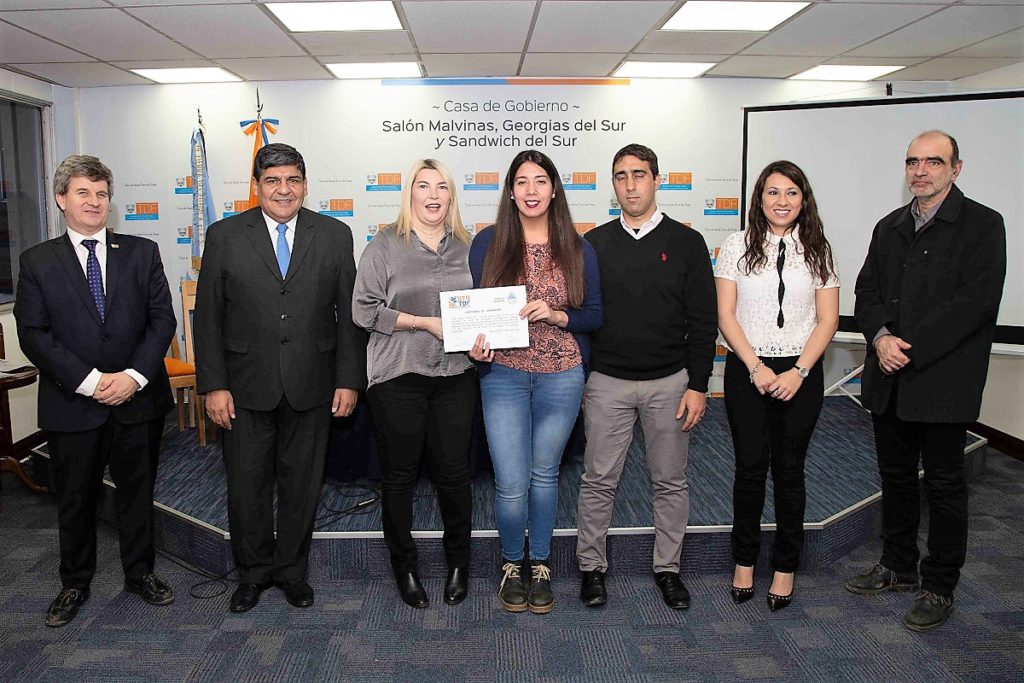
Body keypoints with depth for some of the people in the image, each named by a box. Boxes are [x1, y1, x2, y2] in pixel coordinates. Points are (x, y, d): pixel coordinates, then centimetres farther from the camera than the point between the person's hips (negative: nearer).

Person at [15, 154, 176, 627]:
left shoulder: (141, 252, 3)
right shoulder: (37, 262, 1)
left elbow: (163, 319, -1)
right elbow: (33, 335, -5)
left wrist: (134, 375, -14)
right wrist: (90, 381, -15)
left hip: (139, 398, 1)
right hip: (72, 405, 0)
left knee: (137, 492, 13)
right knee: (74, 500, 13)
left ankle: (140, 573, 31)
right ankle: (75, 584, 31)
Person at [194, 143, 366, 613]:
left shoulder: (335, 236, 3)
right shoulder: (225, 236, 1)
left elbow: (349, 313, 2)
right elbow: (208, 316, 0)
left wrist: (349, 380, -3)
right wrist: (213, 385, -6)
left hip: (311, 388, 0)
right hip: (247, 387, 0)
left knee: (302, 483, 11)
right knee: (247, 484, 10)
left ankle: (292, 569, 31)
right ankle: (254, 571, 31)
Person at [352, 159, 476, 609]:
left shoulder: (466, 247, 10)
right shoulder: (384, 246, 0)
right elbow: (364, 310, -6)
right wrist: (426, 323, -12)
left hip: (455, 374, 2)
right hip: (398, 376, -2)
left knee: (454, 472, 6)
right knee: (399, 474, 8)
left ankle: (458, 562, 27)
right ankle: (403, 566, 26)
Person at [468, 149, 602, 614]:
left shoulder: (576, 248, 1)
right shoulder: (488, 243, 0)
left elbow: (595, 314, 2)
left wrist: (556, 315, -16)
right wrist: (476, 345, -14)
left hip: (561, 376, 1)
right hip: (504, 374, -1)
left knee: (544, 474, 13)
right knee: (511, 483, -1)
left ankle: (540, 565, 32)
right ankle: (512, 564, 25)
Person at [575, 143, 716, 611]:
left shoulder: (686, 243, 1)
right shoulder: (594, 244, 4)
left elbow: (703, 321, 0)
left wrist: (698, 385, -5)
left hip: (670, 383, 0)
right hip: (606, 383, 0)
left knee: (670, 481, 10)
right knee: (599, 481, 5)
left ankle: (667, 568, 27)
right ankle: (592, 567, 22)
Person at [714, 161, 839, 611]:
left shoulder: (817, 251, 5)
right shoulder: (738, 246, 1)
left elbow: (827, 320, 2)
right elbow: (726, 315, -3)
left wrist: (798, 371, -10)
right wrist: (756, 367, -11)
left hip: (800, 374, 1)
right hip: (747, 371, -1)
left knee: (789, 469, 7)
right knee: (750, 467, 4)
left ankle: (785, 567, 20)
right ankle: (744, 561, 20)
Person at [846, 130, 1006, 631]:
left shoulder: (982, 225, -6)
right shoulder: (890, 227, 13)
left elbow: (976, 300, -16)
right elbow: (867, 290, 8)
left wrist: (910, 348, -19)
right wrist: (881, 336, -11)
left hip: (943, 381, -5)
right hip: (889, 381, 6)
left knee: (944, 486, 6)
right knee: (896, 477, 17)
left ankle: (939, 587, 20)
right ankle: (898, 566, 33)